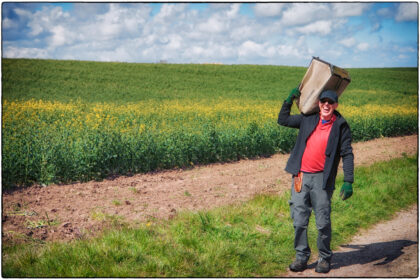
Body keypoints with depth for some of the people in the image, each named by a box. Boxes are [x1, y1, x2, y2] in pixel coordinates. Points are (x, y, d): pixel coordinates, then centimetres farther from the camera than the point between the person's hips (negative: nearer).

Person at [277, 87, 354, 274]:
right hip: (301, 176, 3)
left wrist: (348, 182, -7)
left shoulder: (340, 126, 2)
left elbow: (347, 154, 1)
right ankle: (301, 257, 18)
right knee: (299, 221, 4)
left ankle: (324, 258, 19)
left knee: (323, 223, 2)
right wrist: (290, 99, 14)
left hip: (322, 179, -3)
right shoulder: (308, 120, 10)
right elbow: (283, 120, 22)